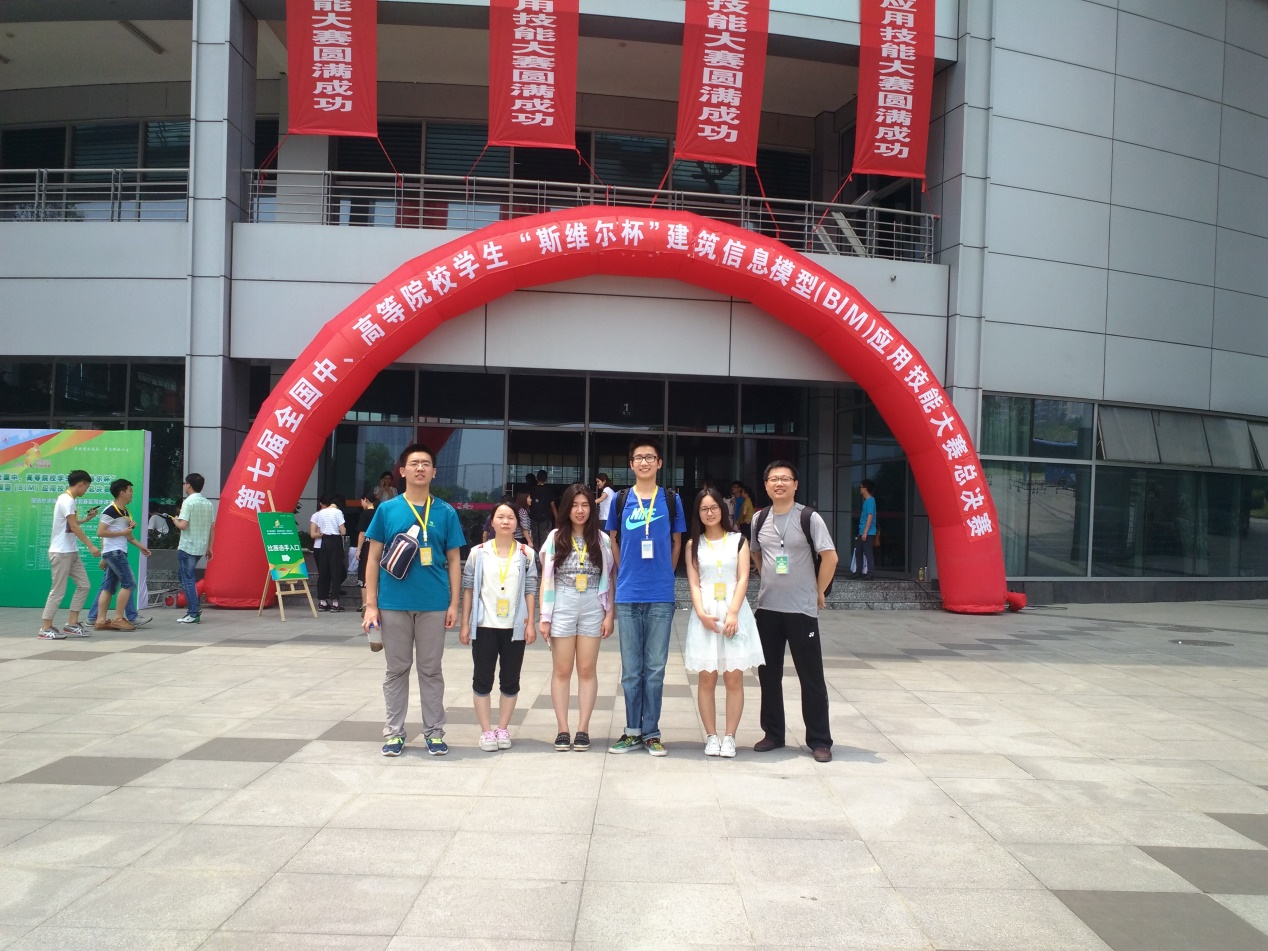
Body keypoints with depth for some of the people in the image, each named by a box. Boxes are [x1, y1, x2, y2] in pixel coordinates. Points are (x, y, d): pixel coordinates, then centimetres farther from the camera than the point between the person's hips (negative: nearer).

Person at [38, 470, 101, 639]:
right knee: (58, 591, -4)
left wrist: (87, 519, 19)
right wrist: (91, 546, -23)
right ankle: (46, 628, 4)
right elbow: (74, 527, -22)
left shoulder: (69, 500, 14)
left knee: (83, 585, 7)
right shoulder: (67, 500, -16)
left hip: (71, 552, 10)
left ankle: (72, 624, 11)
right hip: (61, 552, -10)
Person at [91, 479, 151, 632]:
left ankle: (99, 619, 9)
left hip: (118, 552, 10)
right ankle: (118, 618, -8)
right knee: (129, 583, -10)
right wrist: (123, 532, -16)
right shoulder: (110, 511, -13)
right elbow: (100, 532, -19)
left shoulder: (124, 512, 16)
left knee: (108, 586, 8)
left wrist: (140, 546, 13)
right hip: (114, 552, -10)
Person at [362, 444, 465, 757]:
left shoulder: (445, 512, 3)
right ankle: (394, 732, 20)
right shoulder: (387, 509, 2)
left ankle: (434, 732, 19)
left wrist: (454, 603, -1)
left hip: (433, 604, 0)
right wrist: (370, 604, -3)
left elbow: (453, 560, 5)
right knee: (396, 669, 9)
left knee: (431, 670, 9)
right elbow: (373, 558, 3)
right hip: (393, 603, 0)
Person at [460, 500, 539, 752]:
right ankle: (486, 731, 12)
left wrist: (530, 623, -2)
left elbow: (530, 591, 4)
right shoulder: (479, 553, 2)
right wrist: (465, 624, 0)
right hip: (484, 626, 0)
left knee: (510, 680, 6)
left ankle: (503, 729, 18)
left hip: (515, 627, 1)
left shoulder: (526, 554, 3)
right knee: (482, 679, 3)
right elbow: (468, 589, 3)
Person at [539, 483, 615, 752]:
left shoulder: (602, 540, 4)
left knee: (587, 670, 4)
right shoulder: (555, 538, 4)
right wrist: (544, 616, -2)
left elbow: (608, 579, 6)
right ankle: (563, 730, 9)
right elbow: (546, 579, 3)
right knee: (561, 670, 3)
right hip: (562, 606, 0)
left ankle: (583, 729, 10)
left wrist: (610, 614, -1)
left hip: (593, 608, 0)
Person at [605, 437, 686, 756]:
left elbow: (677, 542, 12)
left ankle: (651, 732, 15)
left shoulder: (671, 499, 4)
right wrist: (626, 573, 10)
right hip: (628, 596, 1)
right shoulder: (621, 499, 5)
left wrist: (664, 574, 8)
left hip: (661, 597, -1)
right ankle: (633, 730, 19)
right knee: (631, 669, 8)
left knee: (655, 669, 5)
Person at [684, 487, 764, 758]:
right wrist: (702, 614, -13)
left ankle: (729, 737, 6)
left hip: (734, 613, -1)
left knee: (734, 679, -1)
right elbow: (694, 584, 3)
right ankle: (711, 736, 9)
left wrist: (733, 613, -13)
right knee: (707, 679, 1)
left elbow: (743, 579, -1)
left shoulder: (738, 540, 7)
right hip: (705, 615, 1)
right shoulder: (693, 545, 9)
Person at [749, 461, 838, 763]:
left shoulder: (809, 517, -8)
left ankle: (819, 740, 11)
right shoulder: (759, 519, 5)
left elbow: (830, 557, -8)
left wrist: (818, 592, -2)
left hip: (802, 609, -4)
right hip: (767, 607, 4)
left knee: (811, 676, 2)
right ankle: (773, 733, 24)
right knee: (769, 674, 11)